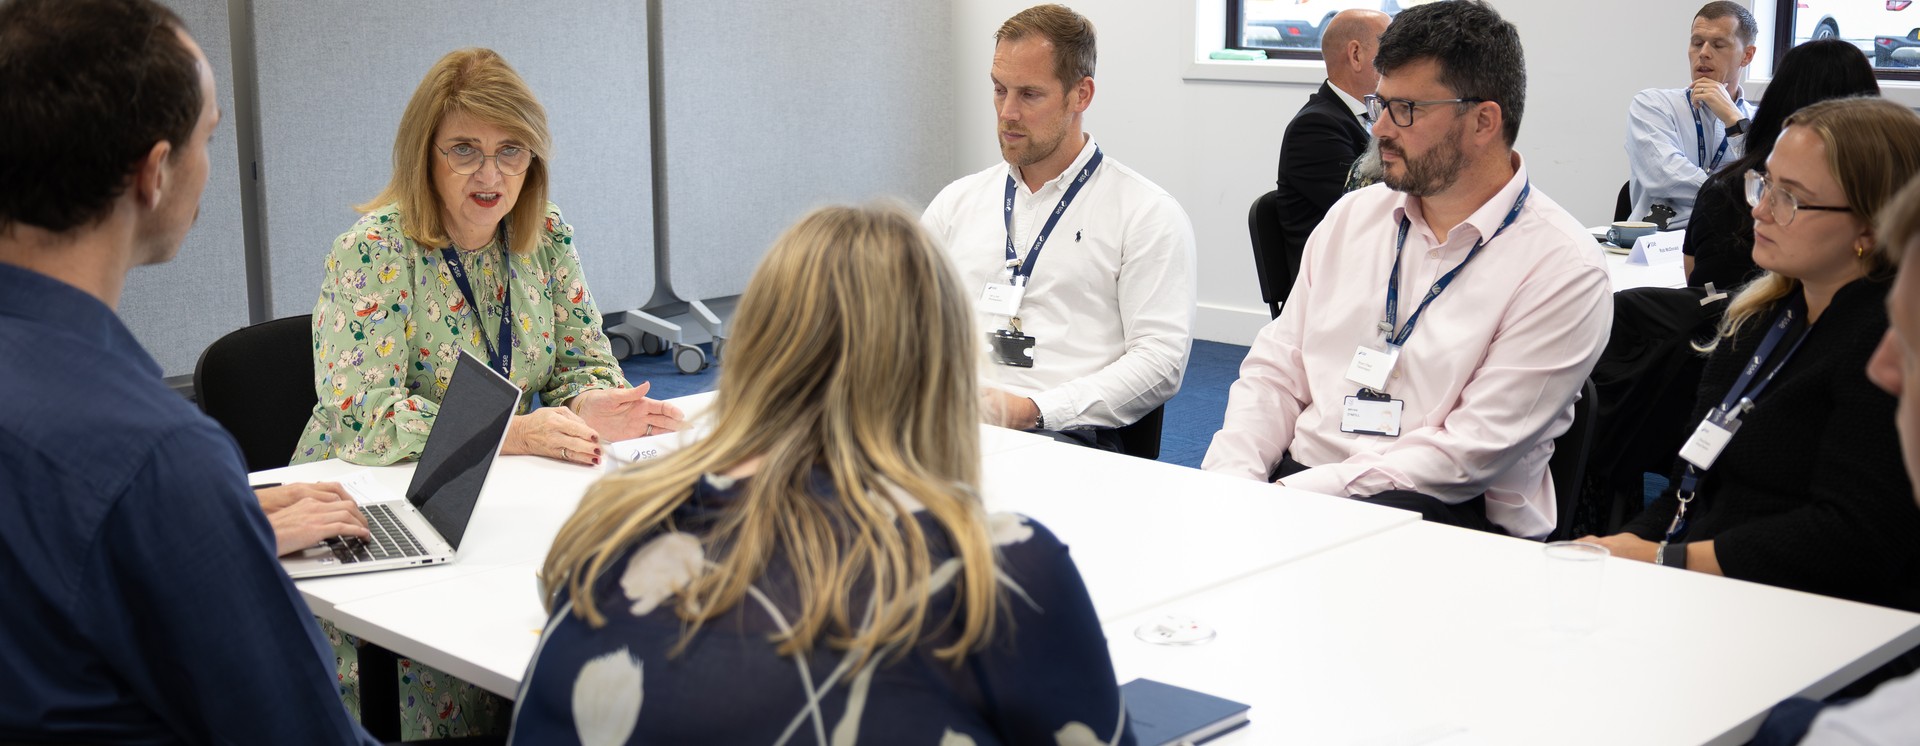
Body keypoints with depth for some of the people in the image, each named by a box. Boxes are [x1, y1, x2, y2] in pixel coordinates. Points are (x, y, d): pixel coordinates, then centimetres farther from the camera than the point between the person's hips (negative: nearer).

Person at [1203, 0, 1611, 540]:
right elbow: (1275, 371, 12)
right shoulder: (1352, 216, 13)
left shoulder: (1562, 269, -7)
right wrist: (1233, 479, -8)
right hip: (1295, 480, 5)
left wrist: (1300, 496, -19)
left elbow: (1471, 453, -14)